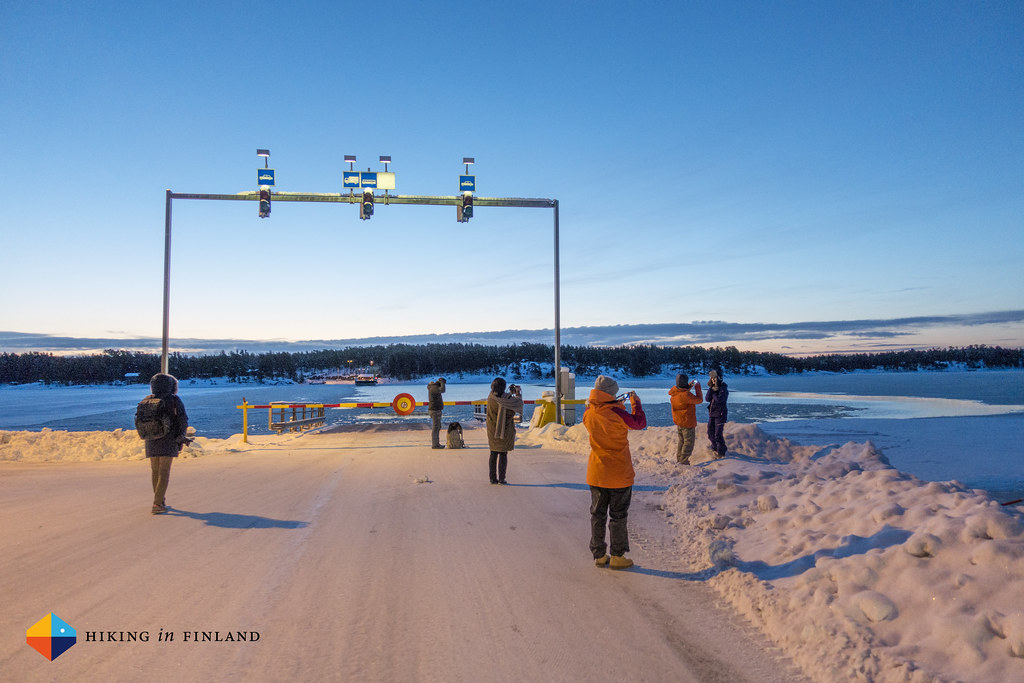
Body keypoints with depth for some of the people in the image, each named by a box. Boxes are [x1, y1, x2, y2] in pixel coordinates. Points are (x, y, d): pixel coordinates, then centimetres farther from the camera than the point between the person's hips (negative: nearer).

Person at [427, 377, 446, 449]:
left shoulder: (433, 387, 16)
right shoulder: (434, 387, -16)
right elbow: (442, 390, -31)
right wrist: (442, 382, -17)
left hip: (436, 410, 10)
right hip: (435, 410, -10)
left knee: (437, 427, 13)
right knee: (435, 427, -7)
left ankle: (436, 444, 17)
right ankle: (434, 445, -4)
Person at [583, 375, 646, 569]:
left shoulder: (588, 414, -4)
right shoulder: (617, 415, -19)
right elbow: (640, 423, -4)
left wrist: (617, 407, 16)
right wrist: (635, 403, 9)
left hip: (596, 474, 4)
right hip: (619, 474, -4)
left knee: (597, 514, 14)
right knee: (618, 516, 8)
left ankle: (599, 555, 21)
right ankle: (617, 556, 14)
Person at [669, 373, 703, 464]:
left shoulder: (674, 392, -4)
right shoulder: (686, 395, -28)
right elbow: (699, 400, -16)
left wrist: (689, 386, 11)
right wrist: (698, 387, -6)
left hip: (678, 421, 8)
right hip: (687, 422, -8)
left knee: (682, 441, 22)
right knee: (688, 443, 4)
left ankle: (679, 460, 29)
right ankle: (683, 462, 5)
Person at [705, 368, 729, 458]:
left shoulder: (723, 388, -14)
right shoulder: (712, 387, 6)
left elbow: (719, 399, -28)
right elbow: (708, 399, -5)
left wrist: (713, 392, -14)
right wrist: (711, 389, -16)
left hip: (720, 414, -7)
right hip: (712, 413, 7)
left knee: (718, 434, -6)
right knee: (710, 432, 15)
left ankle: (721, 452, 8)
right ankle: (715, 448, 34)